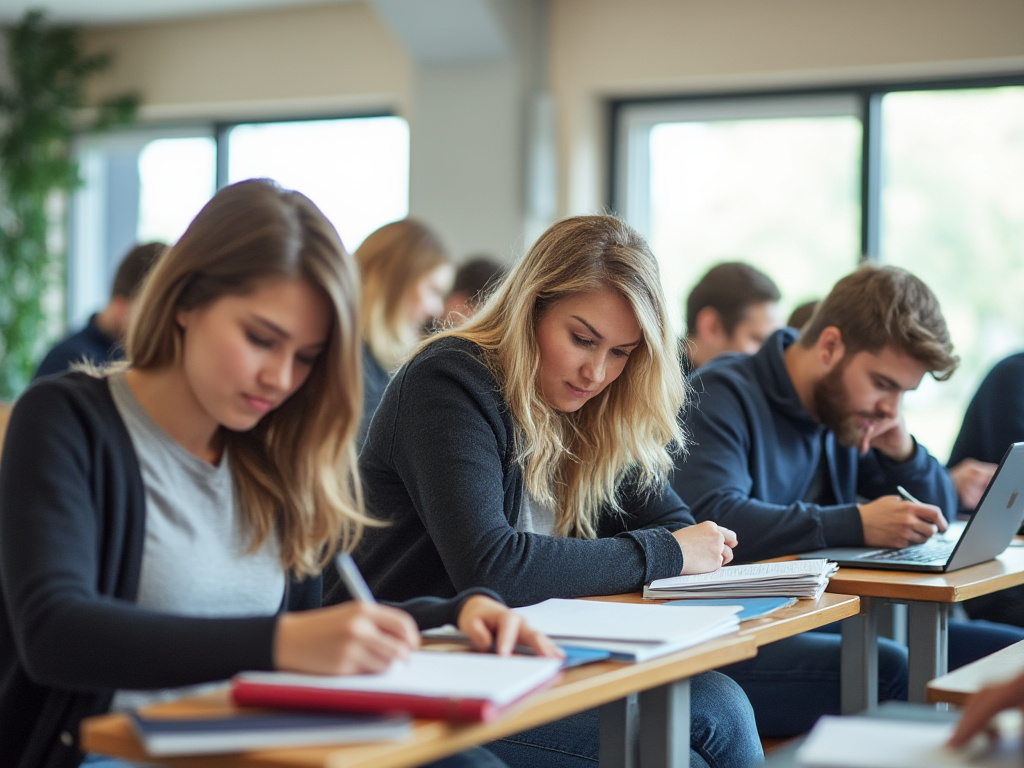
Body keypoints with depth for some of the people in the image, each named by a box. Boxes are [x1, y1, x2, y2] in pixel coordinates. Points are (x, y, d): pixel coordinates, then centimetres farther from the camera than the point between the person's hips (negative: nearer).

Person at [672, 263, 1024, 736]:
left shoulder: (849, 413, 14)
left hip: (821, 625, 8)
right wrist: (857, 523, -30)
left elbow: (937, 514, 22)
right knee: (890, 670, -32)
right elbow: (708, 519, -29)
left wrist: (904, 453, 0)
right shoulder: (724, 396, -11)